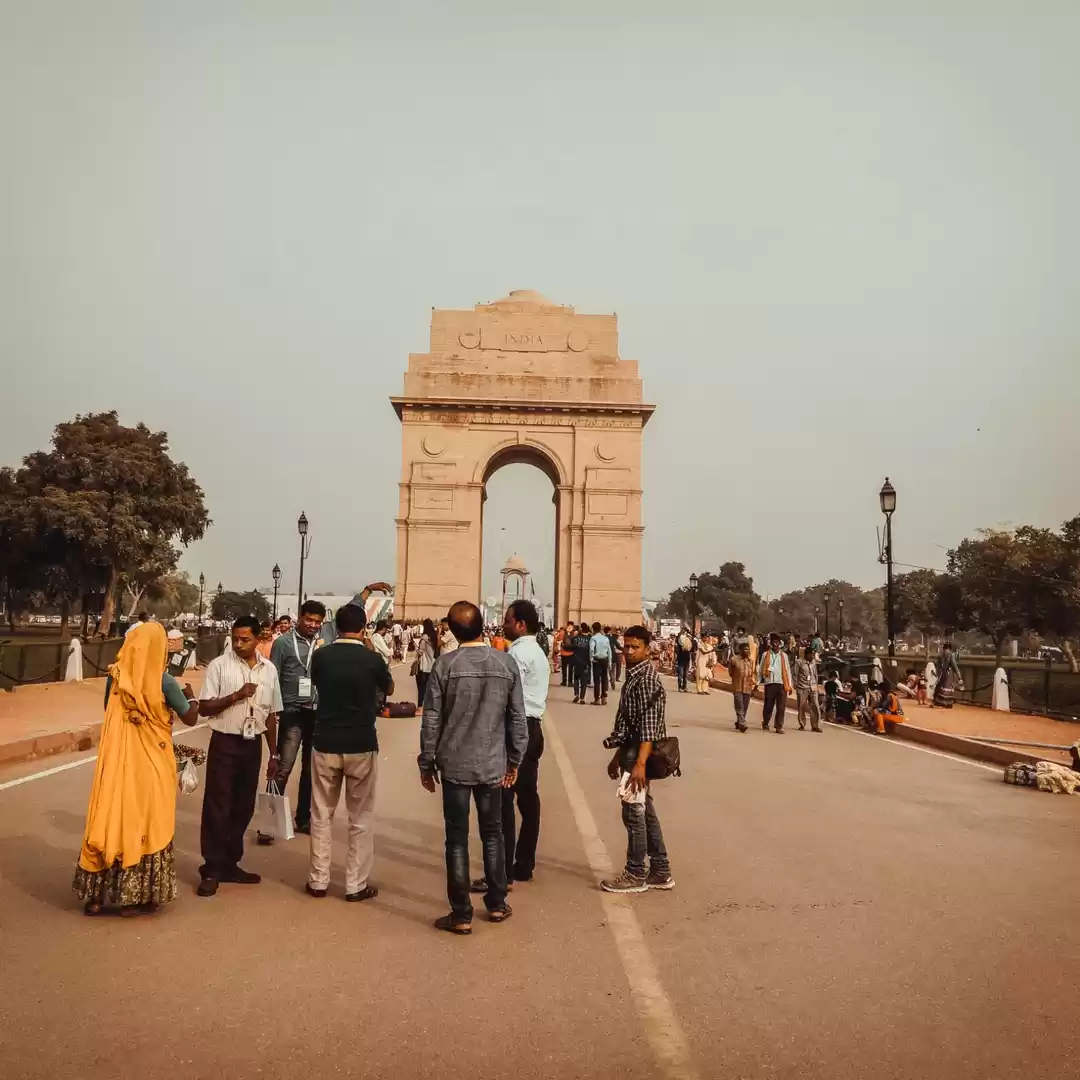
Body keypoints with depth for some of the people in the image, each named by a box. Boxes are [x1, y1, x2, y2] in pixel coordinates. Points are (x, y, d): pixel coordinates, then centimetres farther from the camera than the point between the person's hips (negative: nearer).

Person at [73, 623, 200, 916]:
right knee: (144, 823, 7)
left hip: (116, 761, 4)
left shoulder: (115, 677, -2)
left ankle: (96, 894, 19)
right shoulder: (164, 682, -14)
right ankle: (135, 897, 14)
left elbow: (109, 711, 15)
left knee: (111, 819, 12)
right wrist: (190, 697, 15)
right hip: (149, 762, -4)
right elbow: (190, 718, -4)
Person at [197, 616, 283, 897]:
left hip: (252, 745, 4)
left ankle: (230, 864, 26)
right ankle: (211, 870, 11)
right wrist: (236, 696, -23)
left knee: (243, 808, 12)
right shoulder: (219, 666, -7)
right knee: (217, 807, 0)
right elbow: (204, 707, -9)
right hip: (225, 743, -4)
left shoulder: (269, 670, 4)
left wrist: (273, 754, 11)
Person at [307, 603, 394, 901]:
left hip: (325, 743, 2)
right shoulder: (372, 658, -9)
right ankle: (356, 885, 13)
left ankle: (318, 881, 21)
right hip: (361, 745, -2)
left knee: (321, 814, 15)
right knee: (361, 817, 9)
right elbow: (389, 689, 11)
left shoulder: (321, 656, -4)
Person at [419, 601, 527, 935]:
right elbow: (517, 718, 0)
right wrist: (514, 760, 12)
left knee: (457, 839, 7)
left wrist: (426, 763, 4)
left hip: (454, 765, -2)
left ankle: (461, 915, 13)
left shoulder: (445, 664, -10)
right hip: (493, 765, 2)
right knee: (493, 834, 17)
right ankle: (496, 904, 27)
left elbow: (431, 720, -7)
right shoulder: (507, 664, -4)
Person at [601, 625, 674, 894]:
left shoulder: (647, 680, -17)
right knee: (645, 812, 14)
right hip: (630, 751, 10)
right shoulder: (633, 677, 14)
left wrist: (640, 764, -29)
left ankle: (636, 874, 11)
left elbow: (649, 726, -23)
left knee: (634, 813, -1)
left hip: (638, 754, -10)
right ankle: (660, 872, 22)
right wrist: (618, 757, 22)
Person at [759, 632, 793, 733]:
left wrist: (789, 685, 6)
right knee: (768, 705, 5)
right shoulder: (765, 654, 6)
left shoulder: (784, 655, 10)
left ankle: (779, 727, 2)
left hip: (782, 684, 1)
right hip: (770, 683, -1)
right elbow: (761, 670, 7)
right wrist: (757, 682, 2)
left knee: (781, 707, -3)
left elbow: (787, 671, 10)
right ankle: (765, 724, 24)